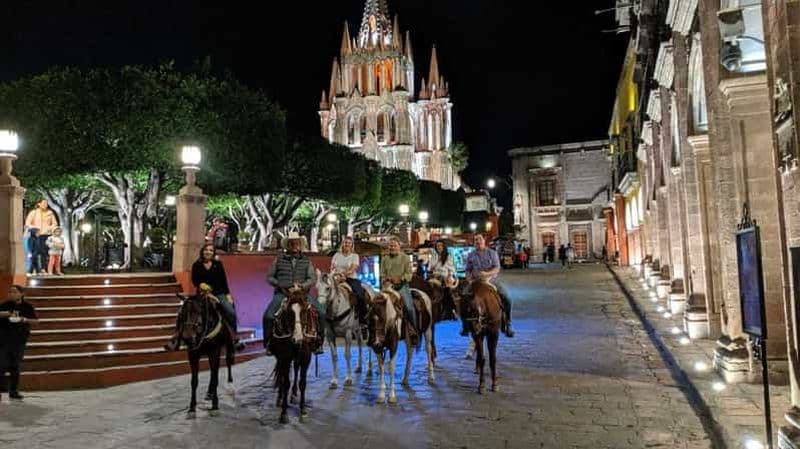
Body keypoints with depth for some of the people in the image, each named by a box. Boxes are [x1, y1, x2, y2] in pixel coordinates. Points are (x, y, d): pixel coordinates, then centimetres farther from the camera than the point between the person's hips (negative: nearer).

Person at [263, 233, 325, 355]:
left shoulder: (306, 261, 11)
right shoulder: (279, 259, 7)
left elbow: (312, 278, 4)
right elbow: (269, 277, 10)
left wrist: (302, 285, -15)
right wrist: (280, 284, -7)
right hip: (282, 293, -1)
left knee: (321, 313, -16)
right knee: (268, 315, -23)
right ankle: (268, 343, -2)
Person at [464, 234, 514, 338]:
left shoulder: (492, 253, 3)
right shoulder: (471, 256, 9)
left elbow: (497, 268, -6)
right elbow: (468, 271, 13)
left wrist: (487, 273, -24)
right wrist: (469, 279, -8)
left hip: (492, 280, -1)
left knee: (507, 299, -18)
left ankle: (507, 325, -2)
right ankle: (465, 326, 0)